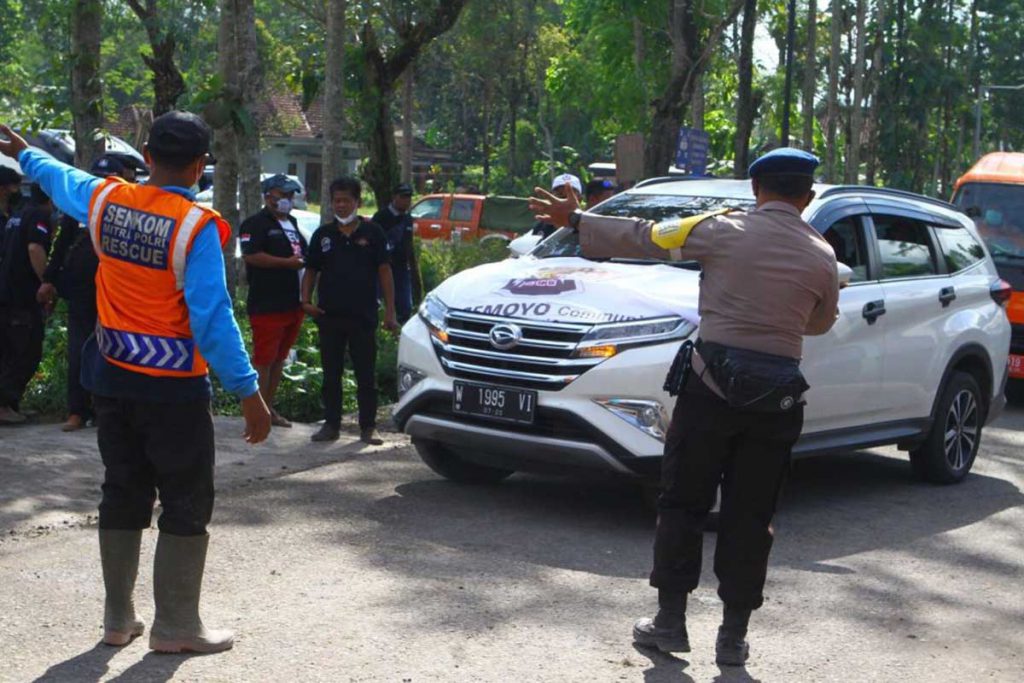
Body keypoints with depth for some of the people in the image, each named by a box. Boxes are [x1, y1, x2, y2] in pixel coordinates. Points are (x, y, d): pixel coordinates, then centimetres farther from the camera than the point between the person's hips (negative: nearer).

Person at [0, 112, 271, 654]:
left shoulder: (106, 200, 0)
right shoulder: (196, 226, -18)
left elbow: (57, 178, 22)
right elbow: (212, 318, -21)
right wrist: (248, 391, -17)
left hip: (112, 377, 6)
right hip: (174, 387, -6)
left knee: (123, 495, 16)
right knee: (186, 505, 4)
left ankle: (118, 618, 23)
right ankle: (175, 626, 7)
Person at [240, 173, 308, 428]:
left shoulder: (292, 223, 21)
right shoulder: (256, 223, -7)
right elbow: (251, 255, -21)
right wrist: (287, 262, -20)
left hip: (294, 303, 9)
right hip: (267, 305, -9)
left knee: (280, 358, 12)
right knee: (263, 359, -5)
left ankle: (269, 408, 20)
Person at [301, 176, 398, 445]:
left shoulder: (372, 233, 1)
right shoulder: (323, 234, 8)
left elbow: (384, 271, 1)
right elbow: (311, 271, 13)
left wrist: (390, 311, -4)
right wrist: (306, 300, -4)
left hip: (363, 316, -2)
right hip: (329, 315, 3)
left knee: (366, 374, 2)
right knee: (331, 373, 9)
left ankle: (368, 427, 9)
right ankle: (331, 424, 17)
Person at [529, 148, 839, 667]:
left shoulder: (723, 230, -4)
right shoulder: (821, 257, 2)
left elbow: (640, 237, 3)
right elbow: (821, 322, 17)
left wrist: (574, 220, 14)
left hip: (711, 386, -2)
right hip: (776, 398, 2)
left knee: (682, 502, 10)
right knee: (750, 516, 9)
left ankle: (670, 619, 13)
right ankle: (734, 635, 12)